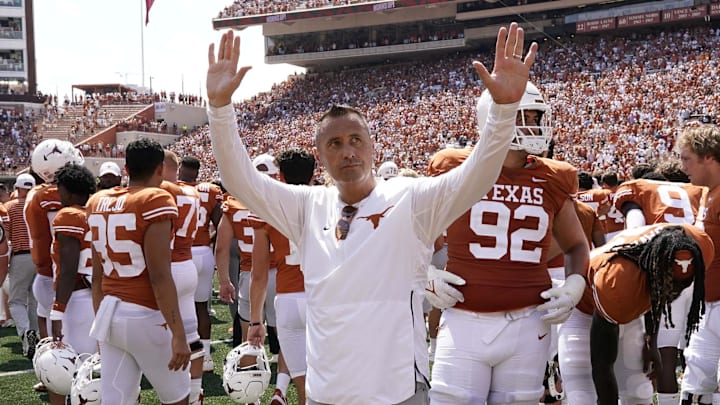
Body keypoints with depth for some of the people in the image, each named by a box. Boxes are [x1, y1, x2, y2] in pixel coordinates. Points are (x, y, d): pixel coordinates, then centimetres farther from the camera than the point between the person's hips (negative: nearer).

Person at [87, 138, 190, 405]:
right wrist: (179, 334, -15)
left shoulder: (98, 202, 9)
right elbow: (159, 276, -17)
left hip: (109, 314, 7)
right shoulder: (155, 201, -12)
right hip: (145, 317, -7)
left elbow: (97, 276, 13)